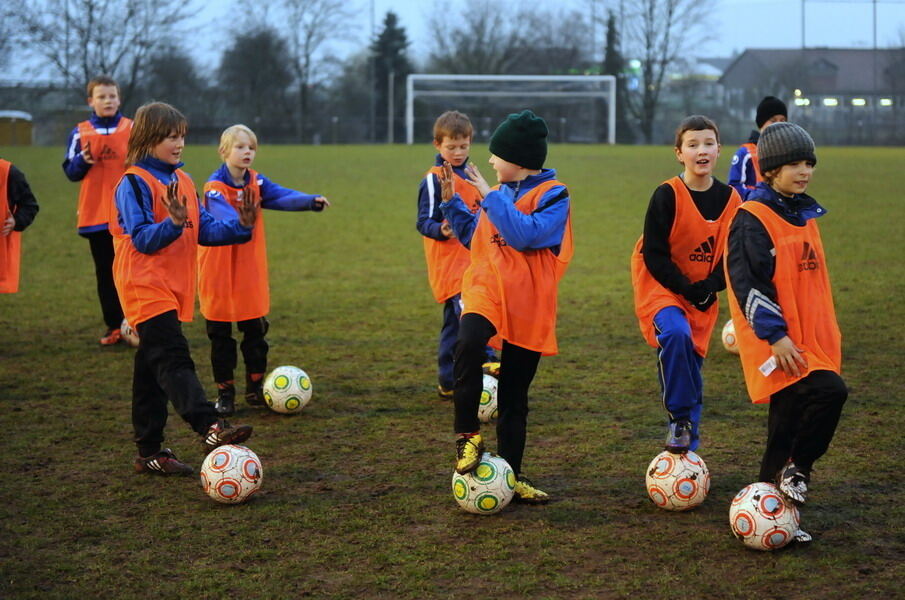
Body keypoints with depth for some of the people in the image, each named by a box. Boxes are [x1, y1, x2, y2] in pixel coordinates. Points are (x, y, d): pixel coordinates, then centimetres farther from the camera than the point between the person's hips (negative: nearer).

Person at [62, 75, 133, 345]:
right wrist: (84, 160, -15)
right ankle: (113, 326, 12)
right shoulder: (80, 133, 6)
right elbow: (71, 171, 5)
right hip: (96, 213, 1)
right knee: (105, 272, 6)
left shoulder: (133, 129, 4)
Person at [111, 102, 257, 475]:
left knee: (152, 367, 11)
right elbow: (143, 239, -15)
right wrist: (174, 223, -30)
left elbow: (204, 230, 13)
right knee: (173, 358, -20)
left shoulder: (182, 181, 16)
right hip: (146, 287, -8)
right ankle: (210, 427, -34)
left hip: (174, 287, 8)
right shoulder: (134, 183, -8)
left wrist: (241, 226, -3)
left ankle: (150, 452, 14)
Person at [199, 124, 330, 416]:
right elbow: (222, 215, -34)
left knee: (255, 332, 11)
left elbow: (282, 196, -14)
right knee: (221, 336, 5)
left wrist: (311, 201, -32)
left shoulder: (256, 182, 2)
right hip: (219, 273, -5)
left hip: (251, 273, 5)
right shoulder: (214, 187, -16)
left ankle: (255, 388, 24)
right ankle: (225, 393, 15)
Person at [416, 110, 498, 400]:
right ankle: (486, 360, -42)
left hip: (470, 261, 8)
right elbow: (424, 222, -12)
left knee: (455, 321, 11)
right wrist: (441, 230, -30)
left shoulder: (471, 175, 18)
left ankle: (448, 383, 16)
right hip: (448, 264, -8)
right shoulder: (433, 179, -7)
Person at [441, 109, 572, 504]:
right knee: (469, 346, -31)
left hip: (528, 307, -3)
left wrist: (491, 197, -19)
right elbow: (474, 236, 25)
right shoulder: (502, 192, 12)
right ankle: (467, 434, -16)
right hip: (486, 291, 3)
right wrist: (451, 201, 15)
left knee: (514, 398, 6)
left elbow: (526, 235, -23)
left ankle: (512, 476, 19)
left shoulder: (554, 195, -7)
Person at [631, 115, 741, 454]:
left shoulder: (730, 200, 1)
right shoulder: (667, 195, -13)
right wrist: (686, 288, -19)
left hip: (703, 297, 4)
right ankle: (679, 419, -20)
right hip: (662, 288, -4)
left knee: (690, 366, 7)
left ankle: (688, 449, 19)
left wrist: (710, 287, -13)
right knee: (677, 334, -33)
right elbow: (653, 253, -13)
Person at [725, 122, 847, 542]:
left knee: (789, 423, 11)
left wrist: (828, 335, 23)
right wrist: (775, 335, -21)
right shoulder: (752, 219, -11)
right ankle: (796, 467, -6)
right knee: (829, 390, -25)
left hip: (810, 339, 9)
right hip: (778, 343, -8)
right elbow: (747, 282, -17)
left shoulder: (806, 215, 16)